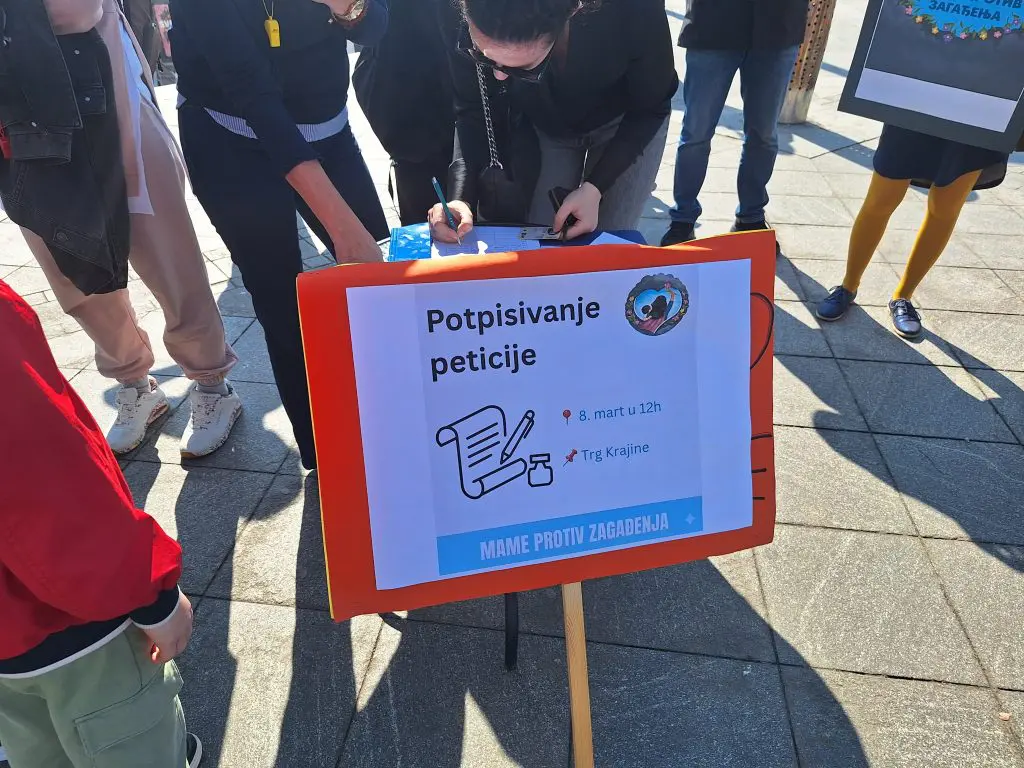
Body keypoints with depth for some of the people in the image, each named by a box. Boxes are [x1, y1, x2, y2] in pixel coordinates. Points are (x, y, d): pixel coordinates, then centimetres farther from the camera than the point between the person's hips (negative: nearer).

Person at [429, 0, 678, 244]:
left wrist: (595, 187, -31)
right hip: (541, 129, 2)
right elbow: (471, 112, -19)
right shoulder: (467, 20, -33)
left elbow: (651, 107, -21)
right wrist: (461, 198, -36)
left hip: (630, 126, -1)